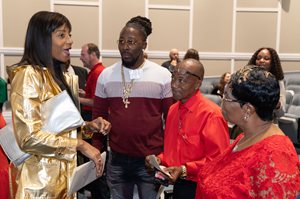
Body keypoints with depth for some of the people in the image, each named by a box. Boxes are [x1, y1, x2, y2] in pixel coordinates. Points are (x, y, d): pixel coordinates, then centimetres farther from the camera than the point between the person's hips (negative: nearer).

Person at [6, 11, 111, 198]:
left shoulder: (55, 74, 10)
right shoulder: (28, 74, -16)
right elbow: (29, 137, -23)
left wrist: (88, 126, 0)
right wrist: (80, 144, -19)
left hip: (63, 173, 8)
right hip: (43, 179, -8)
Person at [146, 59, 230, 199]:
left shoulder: (211, 114, -19)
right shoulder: (173, 109, 6)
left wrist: (184, 170, -21)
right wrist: (160, 159, 0)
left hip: (199, 188, -7)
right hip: (178, 184, 7)